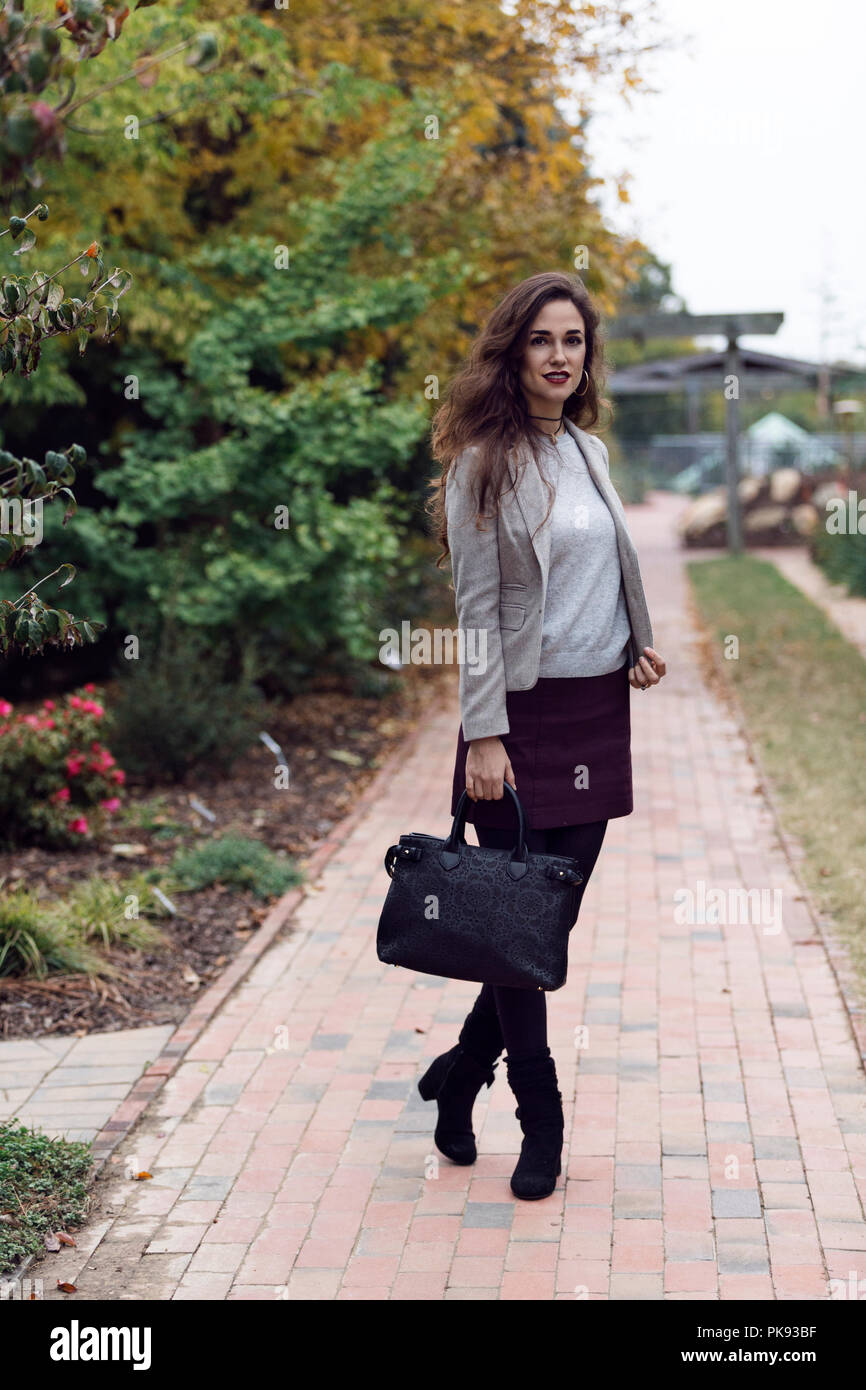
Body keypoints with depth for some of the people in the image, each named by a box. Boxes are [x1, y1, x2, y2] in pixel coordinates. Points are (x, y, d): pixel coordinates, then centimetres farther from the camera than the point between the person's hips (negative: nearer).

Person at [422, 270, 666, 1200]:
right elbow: (477, 609, -11)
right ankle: (540, 1125, 13)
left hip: (599, 708, 7)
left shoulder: (590, 451, 12)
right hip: (525, 713, -7)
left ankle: (462, 1072, 27)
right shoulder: (483, 464, -8)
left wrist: (637, 646, 6)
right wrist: (483, 736, -15)